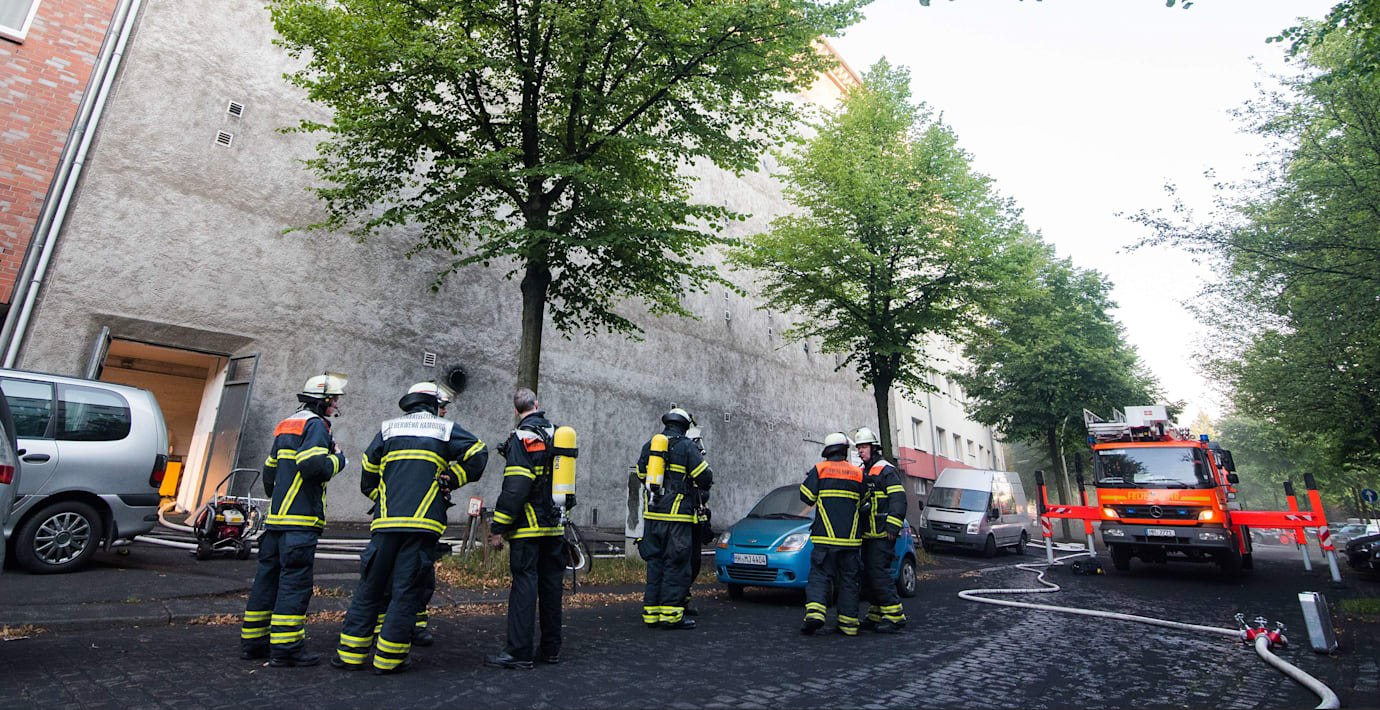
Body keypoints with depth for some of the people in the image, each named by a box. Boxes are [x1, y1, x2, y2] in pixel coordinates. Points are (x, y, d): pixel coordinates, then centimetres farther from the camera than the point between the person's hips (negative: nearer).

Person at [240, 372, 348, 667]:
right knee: (295, 580, -6)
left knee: (268, 576, 15)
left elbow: (269, 470, 27)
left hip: (275, 517, 10)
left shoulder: (285, 425, 21)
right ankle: (285, 648, -3)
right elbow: (313, 465, -24)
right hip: (301, 520, -9)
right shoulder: (315, 425, -9)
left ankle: (252, 641, 23)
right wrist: (338, 458, -5)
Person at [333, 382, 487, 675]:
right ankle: (388, 659, 8)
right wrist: (451, 480, 7)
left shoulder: (387, 430, 14)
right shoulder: (446, 430, 6)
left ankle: (351, 653, 20)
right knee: (407, 592, 4)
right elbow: (478, 454, -2)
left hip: (385, 524, 3)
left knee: (370, 589, 13)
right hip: (423, 525, -3)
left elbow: (368, 478, 15)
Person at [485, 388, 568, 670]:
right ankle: (551, 648, 20)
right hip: (555, 525, 7)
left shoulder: (522, 438, -11)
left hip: (528, 528, -6)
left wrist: (498, 528, -13)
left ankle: (519, 652, 1)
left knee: (524, 583, -3)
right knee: (551, 583, 12)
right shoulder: (558, 435, 10)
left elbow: (515, 488, -17)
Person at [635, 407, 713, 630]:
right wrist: (702, 487, 13)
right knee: (676, 564, 1)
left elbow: (641, 475, 20)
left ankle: (651, 611, 16)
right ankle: (670, 613, 2)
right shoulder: (686, 446, -6)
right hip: (677, 515, -5)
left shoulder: (649, 446, 10)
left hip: (652, 514, 5)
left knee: (655, 562, 12)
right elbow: (705, 477, -9)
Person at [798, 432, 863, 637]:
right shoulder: (858, 473, 7)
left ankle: (814, 611, -19)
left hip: (825, 536, -2)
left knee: (820, 575, 0)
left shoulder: (819, 469, -2)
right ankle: (849, 622, 13)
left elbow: (806, 497, -4)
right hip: (851, 537, 2)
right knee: (848, 579, 11)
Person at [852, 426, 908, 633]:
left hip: (882, 535, -9)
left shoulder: (886, 470, -8)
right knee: (868, 575, 11)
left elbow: (898, 499, -16)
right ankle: (876, 616, 19)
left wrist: (893, 526, -23)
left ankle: (894, 617, -4)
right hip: (868, 534, 9)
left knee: (879, 574, -12)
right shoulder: (863, 473, 19)